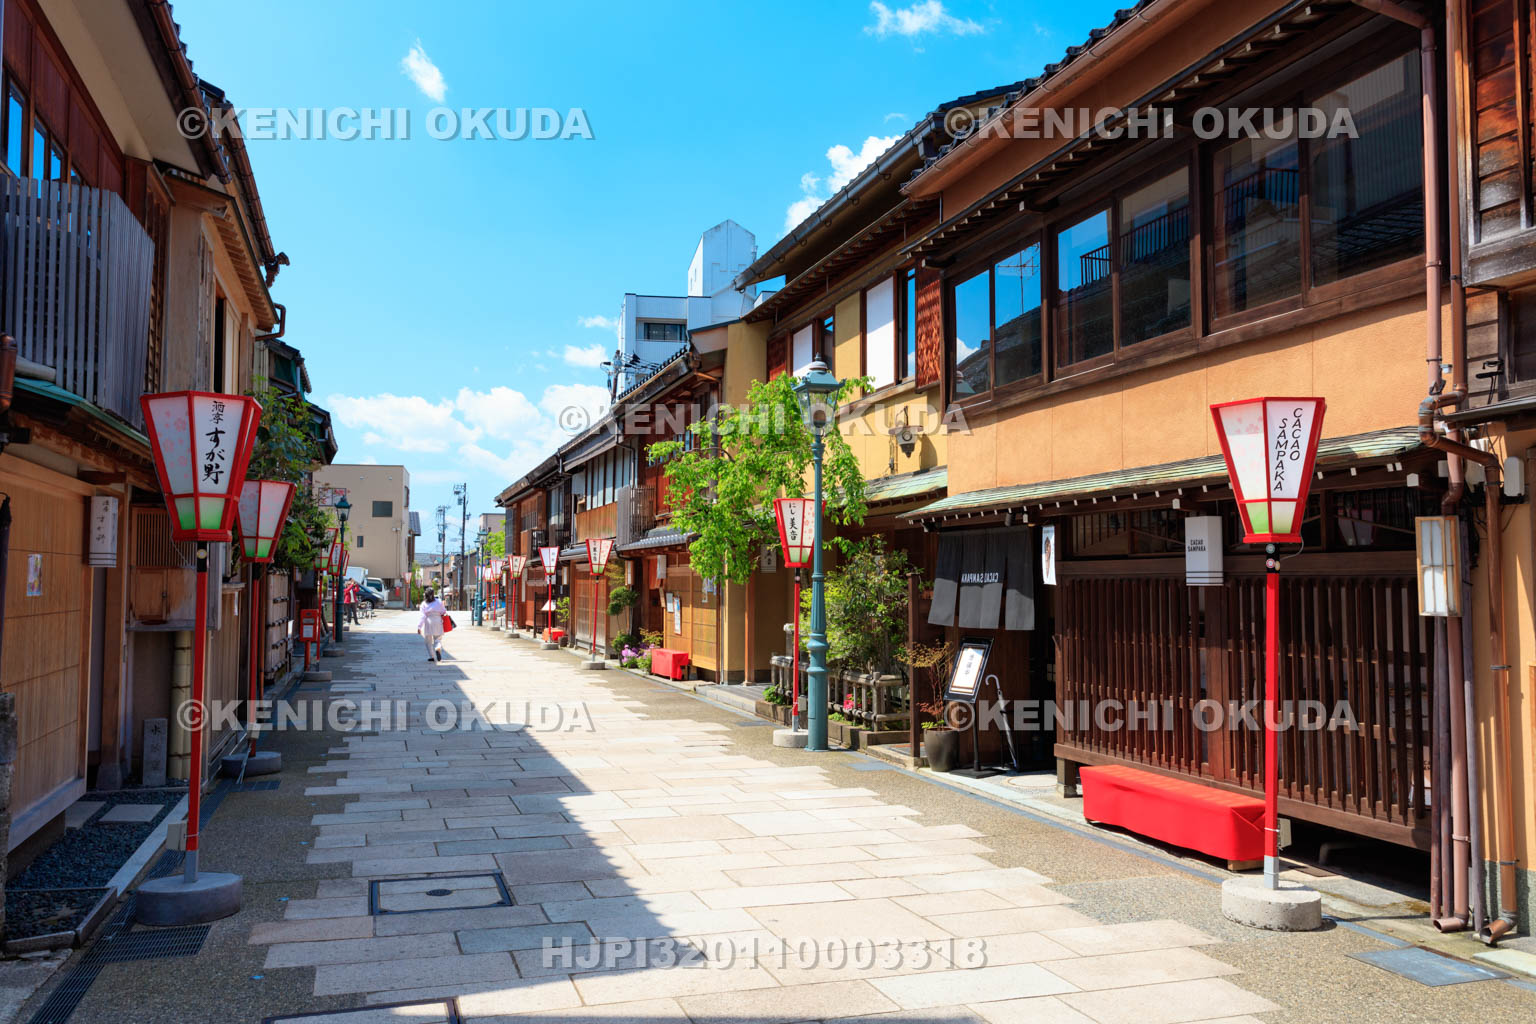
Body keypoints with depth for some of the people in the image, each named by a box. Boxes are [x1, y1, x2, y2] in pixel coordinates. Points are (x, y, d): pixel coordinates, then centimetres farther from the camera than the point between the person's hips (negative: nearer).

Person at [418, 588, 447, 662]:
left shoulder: (424, 604, -4)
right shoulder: (439, 602, 1)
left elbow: (422, 616, -10)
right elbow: (444, 612, 6)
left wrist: (419, 626, -11)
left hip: (428, 623, -1)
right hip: (437, 623, 1)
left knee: (428, 641, 12)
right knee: (438, 639, 7)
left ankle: (431, 656, 9)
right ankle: (438, 649, -25)